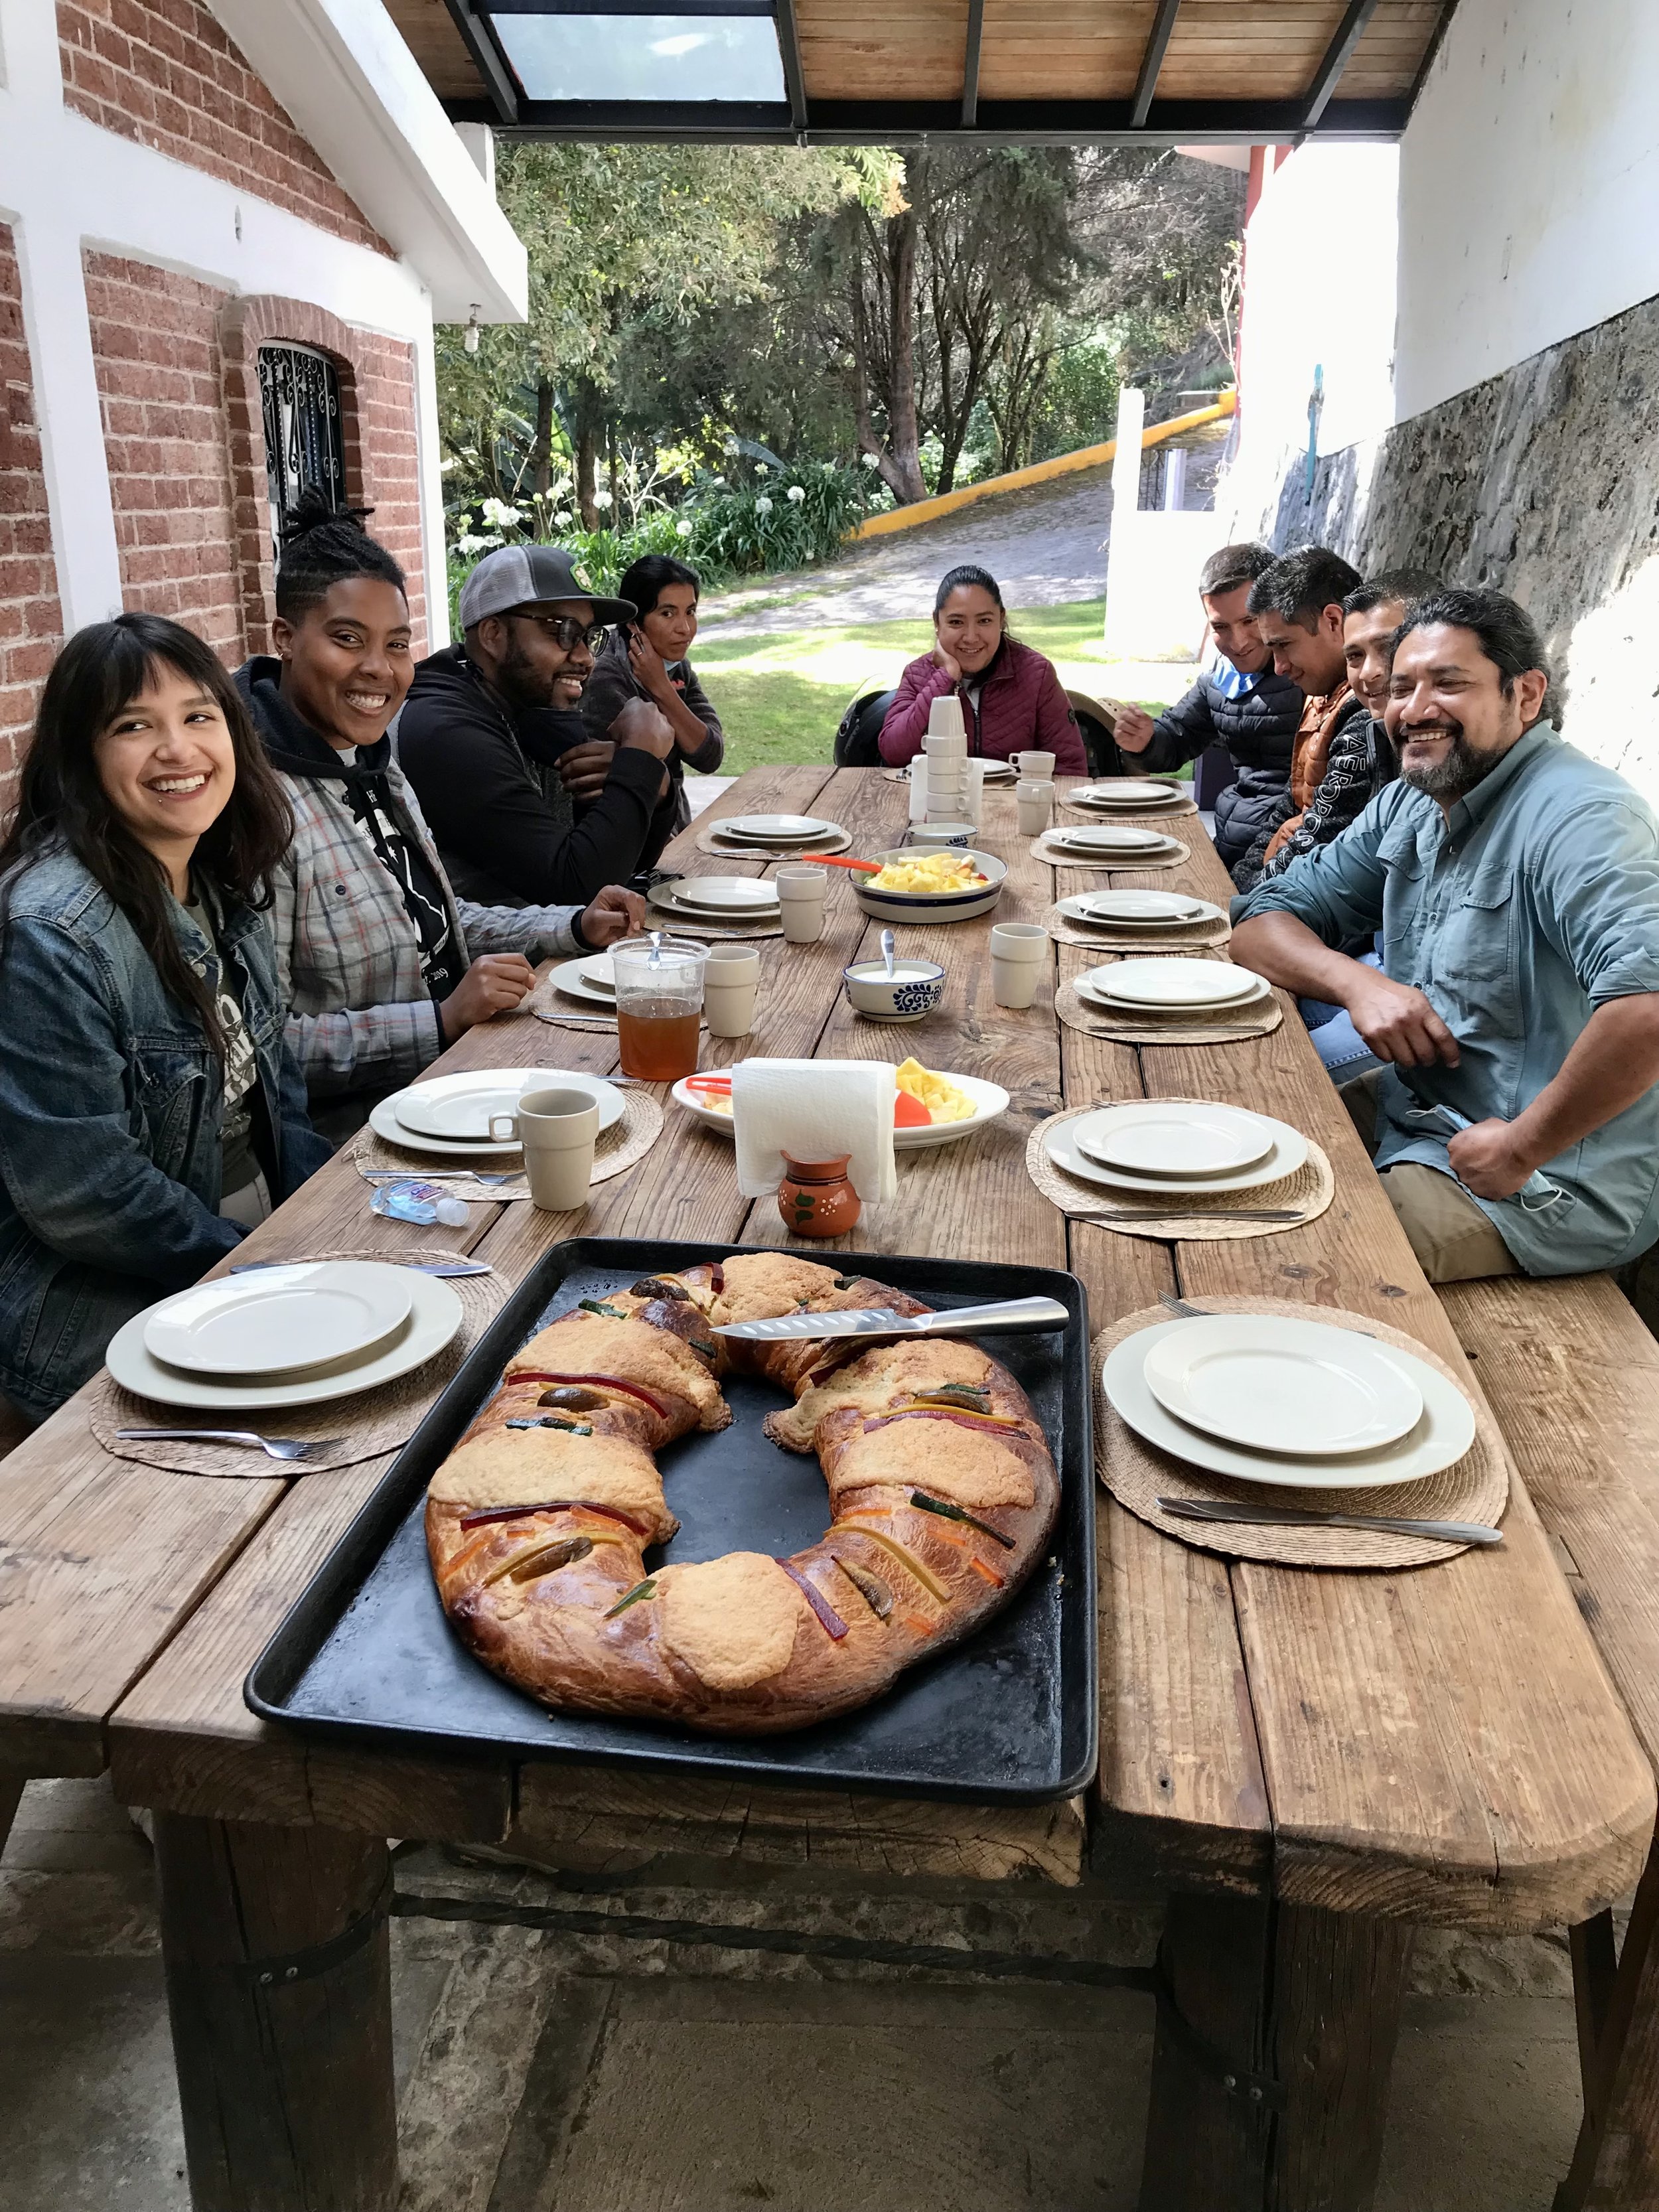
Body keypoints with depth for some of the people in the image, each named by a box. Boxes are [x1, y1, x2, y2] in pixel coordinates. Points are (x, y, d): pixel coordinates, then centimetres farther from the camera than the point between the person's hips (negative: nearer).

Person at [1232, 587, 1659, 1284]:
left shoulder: (1576, 815, -22)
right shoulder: (1408, 804, 6)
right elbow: (1265, 919, 7)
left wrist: (1520, 1148, -28)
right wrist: (1356, 982, -14)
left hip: (1554, 1189, -8)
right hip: (1418, 1110, 9)